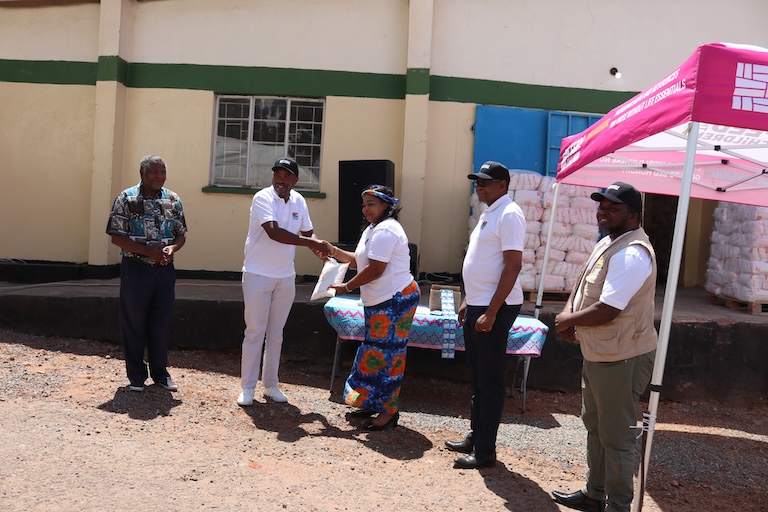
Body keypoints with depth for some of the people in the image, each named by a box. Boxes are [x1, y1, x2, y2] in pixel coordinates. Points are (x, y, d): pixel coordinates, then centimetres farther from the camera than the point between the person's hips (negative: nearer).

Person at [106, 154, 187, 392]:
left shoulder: (173, 200, 6)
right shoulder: (126, 199, -6)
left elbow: (181, 234, 10)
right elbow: (117, 237, -9)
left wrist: (171, 248, -12)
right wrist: (148, 251, -20)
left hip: (165, 270, 4)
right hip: (136, 269, -3)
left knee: (161, 323, 11)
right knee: (134, 324, 5)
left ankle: (160, 372, 24)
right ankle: (136, 375, 18)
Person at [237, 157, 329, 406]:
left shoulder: (299, 201, 4)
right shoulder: (262, 198, -14)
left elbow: (307, 233, 15)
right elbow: (274, 232, -28)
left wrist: (321, 248, -6)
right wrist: (311, 243, -29)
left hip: (286, 277, 5)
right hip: (258, 275, -5)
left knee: (276, 333, 12)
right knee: (255, 332, 1)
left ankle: (271, 385, 22)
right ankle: (248, 387, 12)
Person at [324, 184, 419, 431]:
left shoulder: (384, 231, -18)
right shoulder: (373, 229, 17)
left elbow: (375, 270, -22)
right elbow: (358, 261, 18)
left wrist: (347, 287, -13)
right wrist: (334, 251, 7)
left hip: (395, 300, -11)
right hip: (380, 301, 11)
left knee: (385, 354, -5)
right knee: (376, 351, 17)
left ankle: (388, 411, 6)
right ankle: (374, 403, 29)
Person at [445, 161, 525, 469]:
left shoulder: (508, 215, -14)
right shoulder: (488, 214, 16)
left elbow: (513, 266, -21)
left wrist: (491, 313, -23)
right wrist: (467, 301, 21)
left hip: (495, 308, -10)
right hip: (477, 305, 10)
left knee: (490, 380, -1)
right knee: (477, 377, 17)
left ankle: (485, 451, 9)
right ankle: (475, 437, 29)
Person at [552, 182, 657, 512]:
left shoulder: (632, 253, -23)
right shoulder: (609, 243, 10)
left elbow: (606, 311, -29)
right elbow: (584, 280, 18)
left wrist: (567, 320, -12)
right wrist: (569, 312, -1)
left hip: (621, 361, -11)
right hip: (598, 355, 11)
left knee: (616, 437, 2)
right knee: (594, 426, 22)